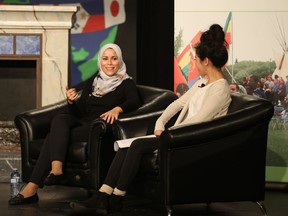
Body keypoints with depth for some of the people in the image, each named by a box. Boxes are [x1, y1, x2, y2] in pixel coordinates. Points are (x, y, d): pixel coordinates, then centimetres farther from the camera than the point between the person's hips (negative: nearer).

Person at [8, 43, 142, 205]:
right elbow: (79, 112, 19)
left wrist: (117, 109, -34)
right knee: (59, 119, -30)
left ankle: (33, 188, -32)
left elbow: (135, 101, -15)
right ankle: (56, 169, -46)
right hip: (82, 123, 5)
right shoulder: (92, 82, 22)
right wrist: (71, 101, -4)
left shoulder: (126, 83, 7)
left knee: (54, 137, -26)